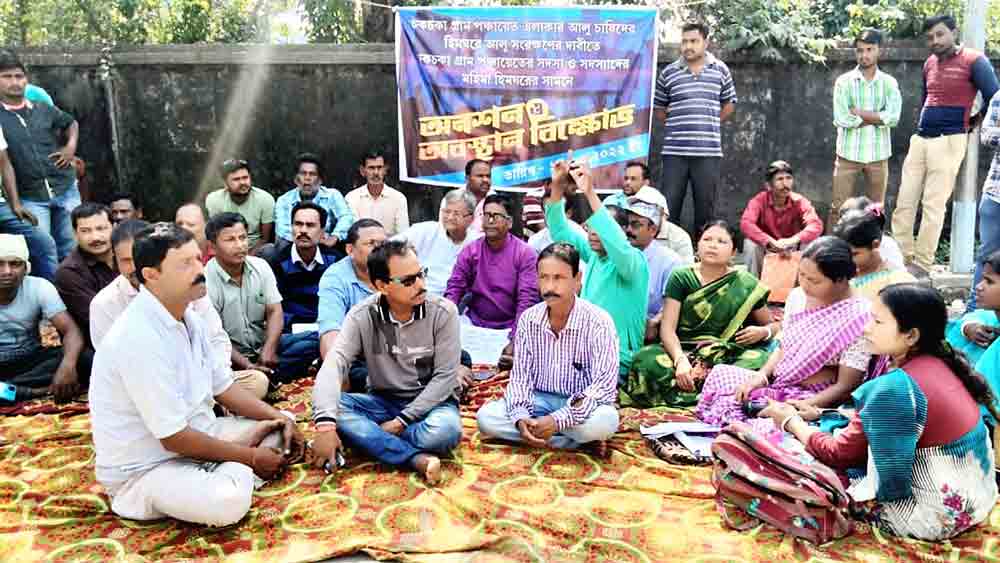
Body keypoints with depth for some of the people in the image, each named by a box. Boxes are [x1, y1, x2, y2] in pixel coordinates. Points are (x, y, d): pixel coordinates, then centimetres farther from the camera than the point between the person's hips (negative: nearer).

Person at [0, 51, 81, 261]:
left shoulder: (44, 110, 6)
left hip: (66, 189, 3)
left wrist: (71, 145, 8)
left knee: (71, 249, 10)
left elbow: (71, 123, 26)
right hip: (30, 197, -3)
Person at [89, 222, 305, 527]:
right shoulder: (139, 337, -28)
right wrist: (251, 458, -16)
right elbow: (174, 438, -26)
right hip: (144, 468, -9)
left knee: (285, 423, 9)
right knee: (228, 501, -35)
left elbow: (222, 386, 12)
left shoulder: (187, 316, 1)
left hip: (195, 436, 9)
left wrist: (280, 418, -1)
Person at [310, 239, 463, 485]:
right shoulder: (362, 316, -12)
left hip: (431, 401, -2)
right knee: (329, 407, -26)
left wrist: (402, 421, -20)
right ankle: (418, 459, -29)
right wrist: (326, 425, -39)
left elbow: (444, 377, -14)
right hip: (382, 400, 2)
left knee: (445, 430, -36)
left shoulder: (443, 312, -15)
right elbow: (333, 366, -23)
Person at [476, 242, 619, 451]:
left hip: (582, 405, -4)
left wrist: (557, 420, -29)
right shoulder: (528, 319, -3)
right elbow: (520, 375, 0)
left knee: (604, 420, -37)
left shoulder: (599, 322, -16)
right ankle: (578, 439, -15)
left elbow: (604, 384, -20)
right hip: (539, 400, 5)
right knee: (486, 416, -19)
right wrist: (520, 417, -20)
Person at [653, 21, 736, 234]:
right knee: (668, 206, -1)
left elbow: (729, 104, 18)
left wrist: (710, 124, 8)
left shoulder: (720, 70, 8)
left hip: (709, 151, 1)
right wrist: (675, 124, 3)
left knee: (706, 205, 5)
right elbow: (657, 108, 13)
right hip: (674, 151, -1)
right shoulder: (668, 73, 4)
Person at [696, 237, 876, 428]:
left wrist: (803, 405, -26)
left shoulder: (858, 317, -16)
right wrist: (762, 375, -4)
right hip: (776, 384, 7)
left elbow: (845, 386, -14)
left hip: (815, 401, -7)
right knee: (720, 374, -14)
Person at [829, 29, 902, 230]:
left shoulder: (889, 83, 3)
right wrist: (876, 118, -8)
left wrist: (858, 112, -12)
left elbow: (893, 117, -11)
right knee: (838, 207, 0)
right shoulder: (844, 81, -1)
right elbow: (841, 119, -13)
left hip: (878, 154, 2)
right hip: (849, 153, -2)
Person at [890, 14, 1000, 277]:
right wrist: (922, 122, 17)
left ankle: (922, 264, -1)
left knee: (934, 204, -6)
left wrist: (971, 123, 6)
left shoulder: (974, 61, -7)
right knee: (904, 201, 3)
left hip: (948, 141, -7)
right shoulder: (929, 63, 14)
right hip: (919, 139, 7)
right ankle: (902, 257, 10)